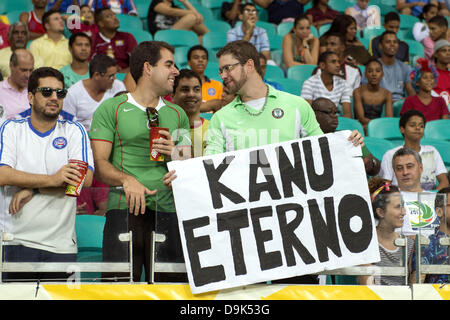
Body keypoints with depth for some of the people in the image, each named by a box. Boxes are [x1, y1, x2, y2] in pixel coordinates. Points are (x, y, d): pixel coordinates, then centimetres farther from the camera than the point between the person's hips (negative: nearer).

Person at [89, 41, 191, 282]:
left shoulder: (177, 114, 20)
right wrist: (126, 179, -18)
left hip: (168, 209, 3)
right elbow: (99, 163, -1)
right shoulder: (110, 109, 8)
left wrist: (174, 155, 0)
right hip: (124, 208, -3)